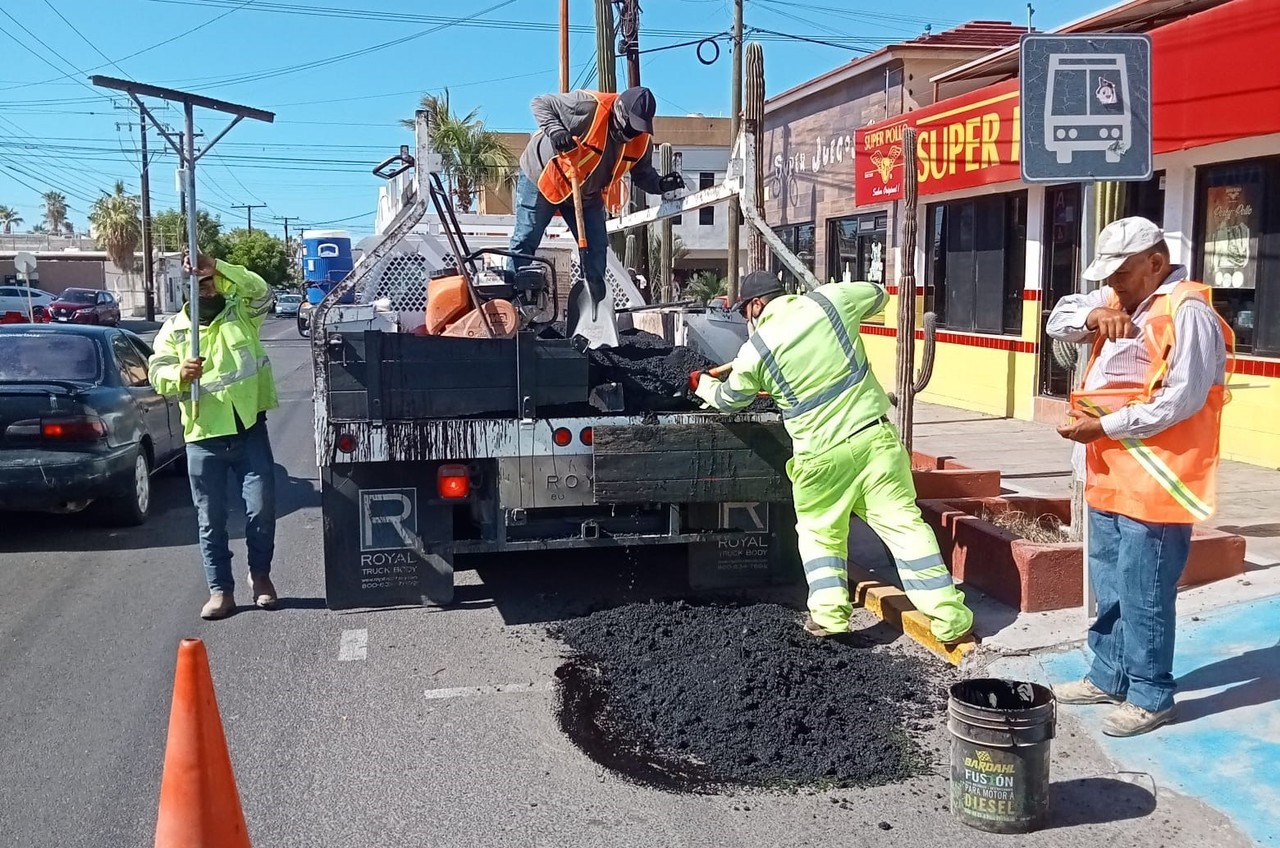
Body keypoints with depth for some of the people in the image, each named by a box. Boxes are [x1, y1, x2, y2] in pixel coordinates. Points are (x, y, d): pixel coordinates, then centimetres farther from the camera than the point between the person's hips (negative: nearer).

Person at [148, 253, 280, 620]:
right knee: (211, 519, 6)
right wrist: (179, 374, -23)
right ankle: (221, 590, 15)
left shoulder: (241, 312, 5)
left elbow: (260, 290, -15)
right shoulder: (174, 329, 8)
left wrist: (216, 267, -26)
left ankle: (260, 575, 21)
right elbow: (157, 373, 0)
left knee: (262, 508, -1)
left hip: (250, 430, -1)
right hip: (203, 437, 1)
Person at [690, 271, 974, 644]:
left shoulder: (754, 352, -3)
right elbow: (877, 294, 20)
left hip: (820, 453, -2)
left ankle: (828, 612, 8)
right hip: (874, 435, 2)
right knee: (903, 522, 4)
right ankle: (949, 618, 3)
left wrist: (703, 385, 37)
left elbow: (727, 399, 16)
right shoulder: (829, 299, 1)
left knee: (819, 531, 20)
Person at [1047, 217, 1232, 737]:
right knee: (1110, 590, 18)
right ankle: (1108, 678, 31)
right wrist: (1093, 314, -14)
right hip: (1110, 479, 9)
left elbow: (1180, 400, -22)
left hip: (1154, 484, -9)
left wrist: (1103, 426, -19)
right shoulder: (1119, 300, 13)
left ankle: (1150, 697, 12)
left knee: (1143, 595, -1)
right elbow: (1059, 321, 8)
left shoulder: (1188, 312, -15)